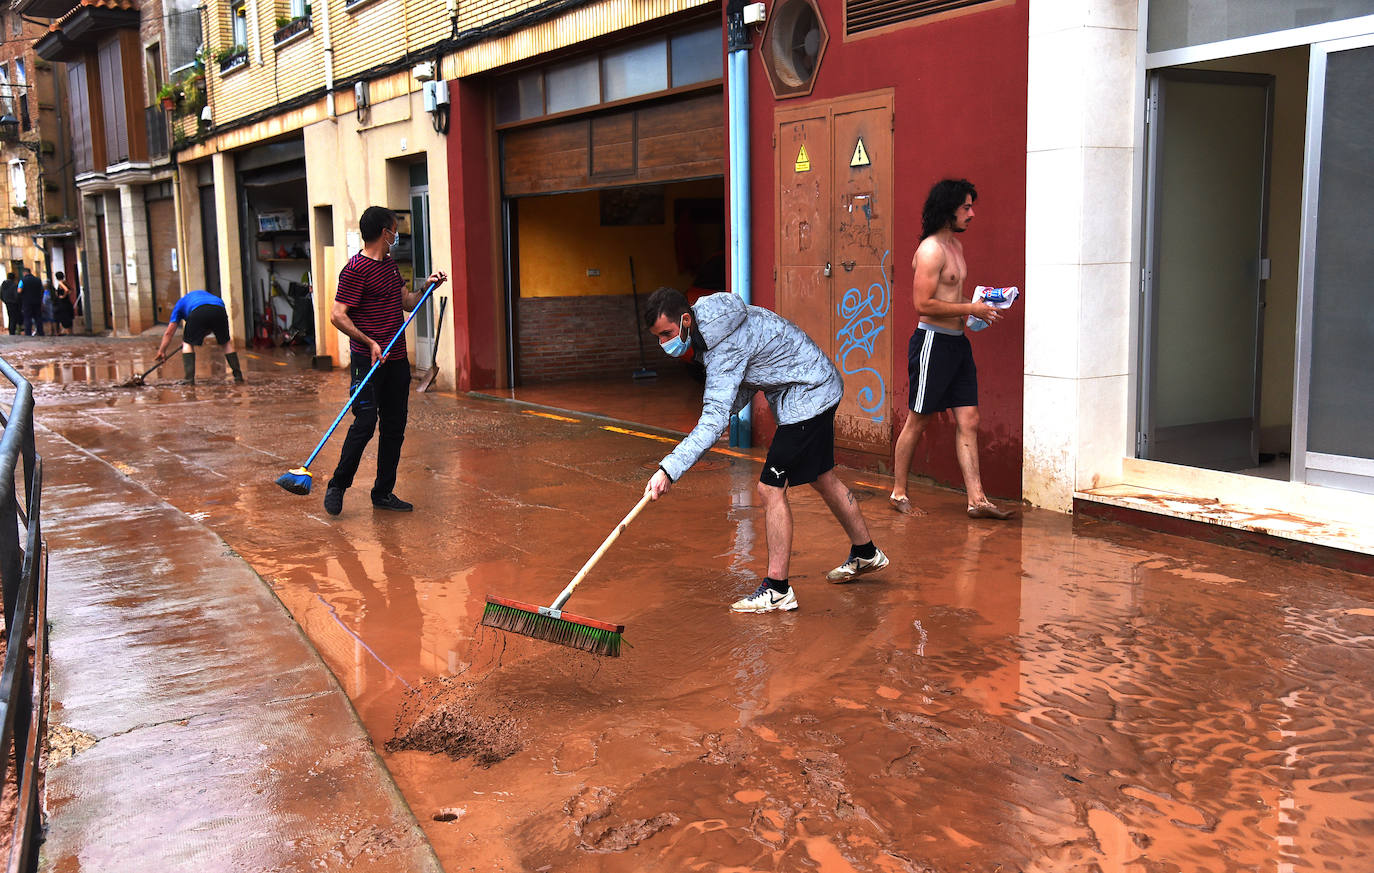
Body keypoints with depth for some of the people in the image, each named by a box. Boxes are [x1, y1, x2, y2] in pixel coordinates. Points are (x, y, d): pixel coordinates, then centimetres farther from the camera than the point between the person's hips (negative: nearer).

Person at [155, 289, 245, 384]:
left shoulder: (180, 303, 36)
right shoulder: (205, 294, 46)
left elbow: (168, 333, 34)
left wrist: (161, 351, 41)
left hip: (198, 312, -3)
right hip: (220, 310, 3)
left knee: (188, 343, 19)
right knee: (226, 343, 25)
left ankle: (190, 379, 5)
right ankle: (238, 376, 18)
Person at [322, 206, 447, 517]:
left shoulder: (390, 265, 17)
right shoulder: (355, 269, -10)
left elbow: (407, 303, 25)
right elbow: (337, 315, -15)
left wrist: (427, 287, 7)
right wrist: (370, 342, -21)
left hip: (397, 360, 8)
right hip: (368, 360, -8)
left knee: (394, 427, 8)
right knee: (365, 423, -10)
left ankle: (383, 492, 16)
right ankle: (337, 486, 6)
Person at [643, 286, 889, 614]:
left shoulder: (725, 347, -29)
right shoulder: (711, 324, 1)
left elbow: (715, 420, -37)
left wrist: (668, 470, -42)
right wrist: (724, 410, -3)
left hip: (808, 397, -10)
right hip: (819, 389, 10)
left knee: (771, 488, -10)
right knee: (822, 478, 22)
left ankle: (777, 589, -4)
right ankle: (865, 553, 40)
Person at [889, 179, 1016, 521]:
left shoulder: (955, 245, 15)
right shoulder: (930, 250, -14)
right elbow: (923, 304, -21)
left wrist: (980, 308, 9)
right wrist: (972, 309, -16)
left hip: (957, 342, 9)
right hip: (933, 341, -9)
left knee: (968, 421, 4)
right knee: (917, 421, 2)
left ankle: (977, 499, 5)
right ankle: (899, 493, 15)